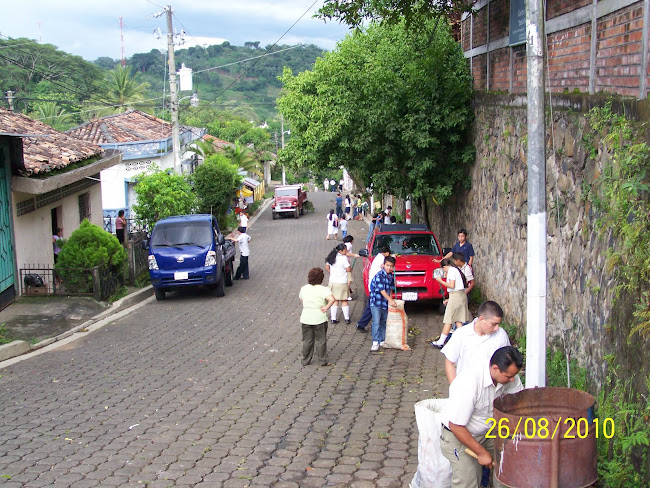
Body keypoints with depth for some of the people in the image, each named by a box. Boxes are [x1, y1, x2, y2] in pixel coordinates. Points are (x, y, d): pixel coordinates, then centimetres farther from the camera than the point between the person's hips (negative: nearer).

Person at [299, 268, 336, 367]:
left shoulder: (304, 288, 1)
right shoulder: (323, 289, -14)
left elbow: (301, 299, 18)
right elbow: (332, 299, -29)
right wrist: (326, 307, -17)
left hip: (306, 318, 4)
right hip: (319, 319, -4)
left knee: (307, 340, 14)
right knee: (321, 340, 7)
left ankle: (305, 360, 21)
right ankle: (323, 361, 12)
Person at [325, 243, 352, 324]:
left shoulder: (331, 257, 3)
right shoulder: (343, 258, -17)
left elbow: (327, 267, 11)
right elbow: (348, 269, -16)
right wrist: (349, 264, 3)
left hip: (332, 281, 5)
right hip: (342, 282, -5)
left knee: (335, 301, 12)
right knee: (344, 301, 8)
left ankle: (333, 319, 10)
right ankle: (347, 318, 14)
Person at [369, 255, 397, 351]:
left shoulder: (391, 276, 8)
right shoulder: (379, 276, -16)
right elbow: (382, 290, -21)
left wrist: (390, 300, 10)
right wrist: (391, 300, -25)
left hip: (385, 304, 7)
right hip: (376, 303, -7)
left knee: (383, 322, 13)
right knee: (376, 322, -14)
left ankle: (382, 341, 23)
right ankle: (375, 343, -14)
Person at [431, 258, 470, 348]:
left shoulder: (451, 270, -9)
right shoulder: (456, 270, 19)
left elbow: (452, 285, -18)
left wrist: (441, 281, -7)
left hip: (455, 295, -9)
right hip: (462, 295, 9)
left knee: (448, 320, -5)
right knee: (458, 320, 7)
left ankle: (441, 342, -2)